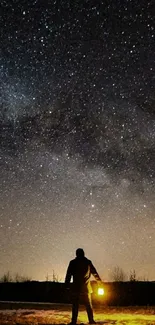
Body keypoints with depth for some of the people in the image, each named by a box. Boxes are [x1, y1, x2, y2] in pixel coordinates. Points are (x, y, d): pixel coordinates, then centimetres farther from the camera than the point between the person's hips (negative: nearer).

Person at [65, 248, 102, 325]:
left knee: (75, 305, 3)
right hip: (86, 287, 1)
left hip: (76, 287, -1)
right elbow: (94, 272, 13)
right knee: (88, 305, 8)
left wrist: (67, 285, 2)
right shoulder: (88, 262, 4)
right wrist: (99, 280, 28)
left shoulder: (72, 262, 1)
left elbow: (68, 274, -2)